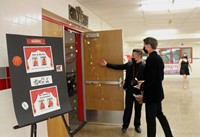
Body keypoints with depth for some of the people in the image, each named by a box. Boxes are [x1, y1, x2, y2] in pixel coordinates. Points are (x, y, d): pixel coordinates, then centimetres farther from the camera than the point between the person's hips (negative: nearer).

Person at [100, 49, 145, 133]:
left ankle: (137, 125, 31)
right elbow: (118, 66, 8)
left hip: (139, 91, -2)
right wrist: (106, 64, 8)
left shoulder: (144, 66, -11)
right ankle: (125, 125, 25)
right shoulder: (129, 64, 2)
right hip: (129, 90, 3)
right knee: (128, 109, 11)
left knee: (138, 109, 13)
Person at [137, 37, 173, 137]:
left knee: (150, 119, 4)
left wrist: (141, 86, -7)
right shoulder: (159, 58, 8)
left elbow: (150, 79, -25)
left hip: (151, 94, -10)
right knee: (160, 115, 22)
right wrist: (144, 82, 14)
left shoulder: (151, 59, -21)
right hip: (158, 93, 10)